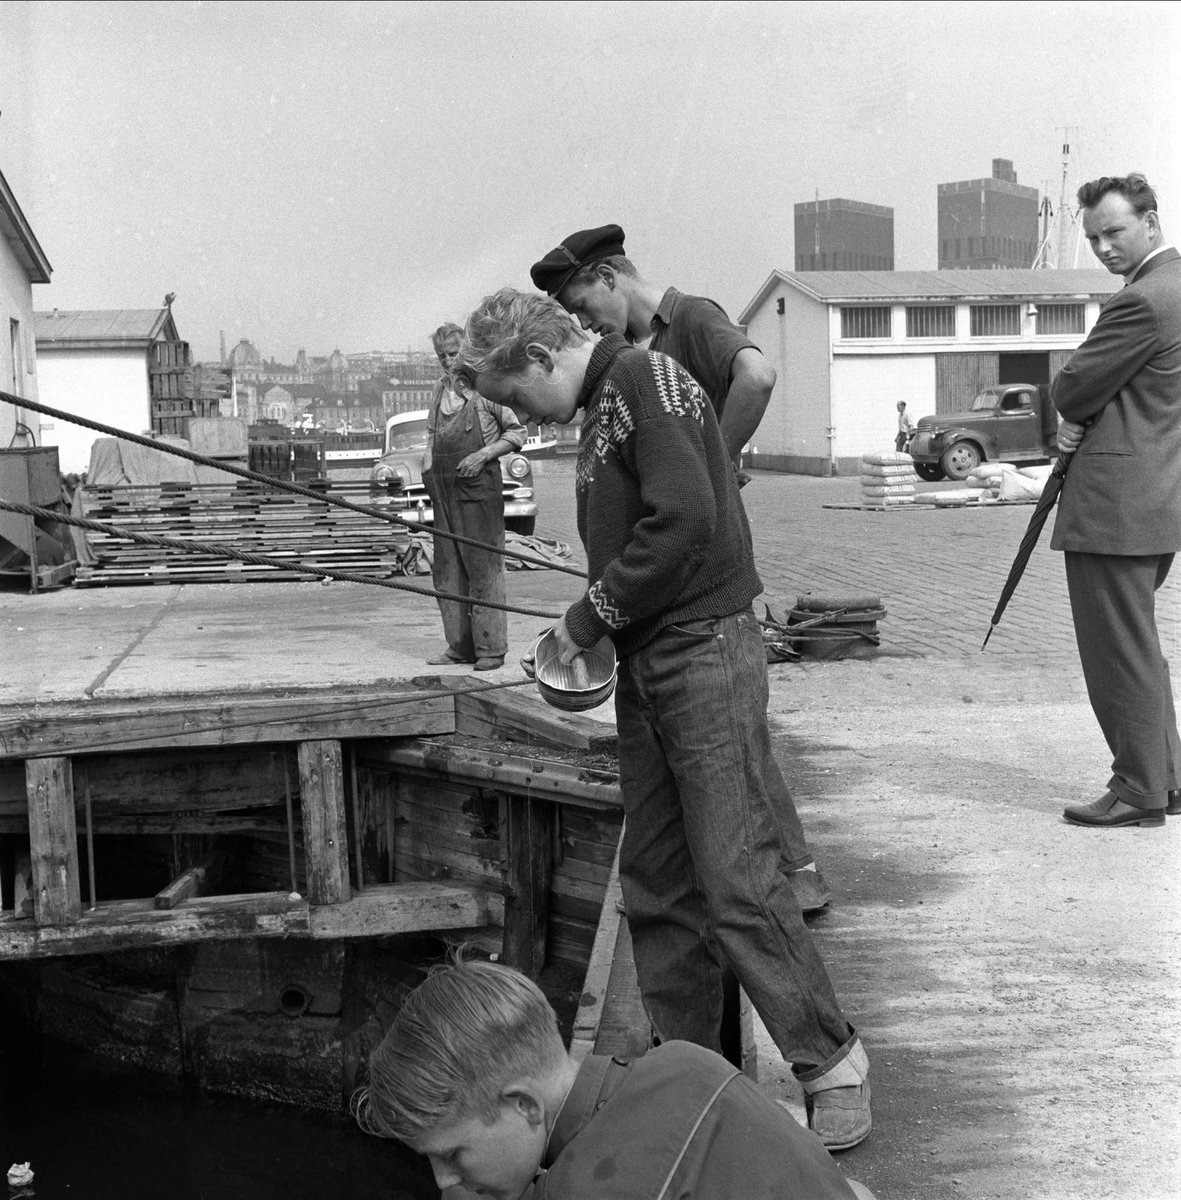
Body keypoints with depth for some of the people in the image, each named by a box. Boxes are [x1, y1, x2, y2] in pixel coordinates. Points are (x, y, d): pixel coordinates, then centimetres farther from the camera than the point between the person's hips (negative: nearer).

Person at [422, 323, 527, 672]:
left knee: (483, 567, -7)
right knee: (446, 569, 8)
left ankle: (491, 648, -2)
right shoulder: (439, 390, 14)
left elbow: (518, 432, -4)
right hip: (443, 491, 7)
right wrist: (428, 463, 9)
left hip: (479, 487, -7)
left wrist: (483, 455, -13)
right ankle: (459, 646, 16)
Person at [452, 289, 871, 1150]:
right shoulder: (603, 407, 18)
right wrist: (586, 633, 9)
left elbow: (684, 520, -21)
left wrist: (590, 617, -12)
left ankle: (833, 1063, 5)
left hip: (706, 652, -9)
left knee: (737, 883, -8)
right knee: (655, 885, 10)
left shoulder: (646, 379, -10)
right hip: (646, 664, 9)